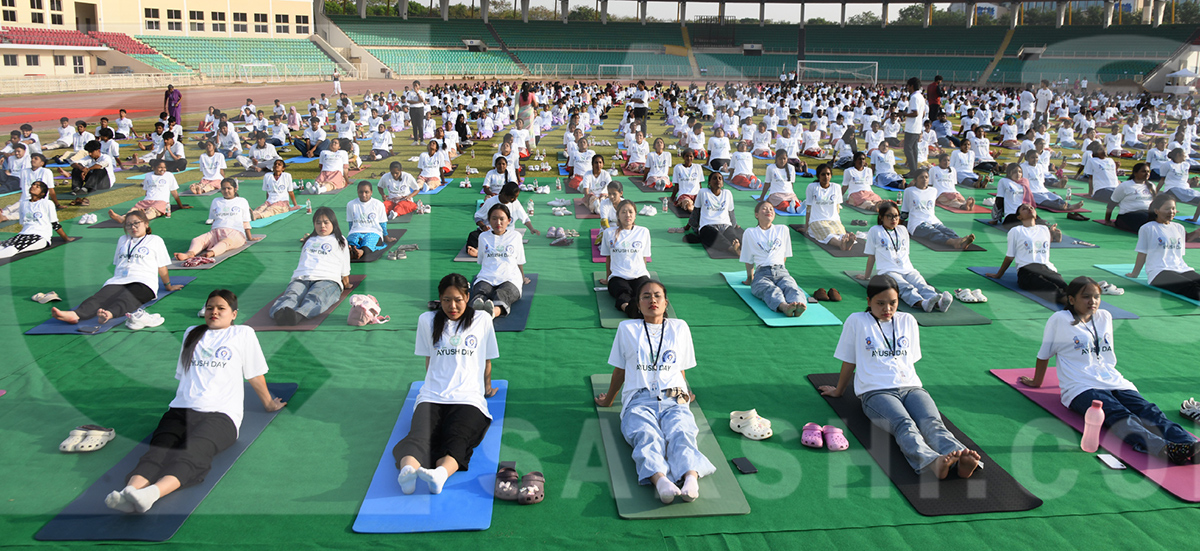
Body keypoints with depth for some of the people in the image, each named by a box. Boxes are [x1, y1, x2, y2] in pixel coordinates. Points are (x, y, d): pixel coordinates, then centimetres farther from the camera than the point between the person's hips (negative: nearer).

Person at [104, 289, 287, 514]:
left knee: (193, 451, -36)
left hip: (220, 414, -4)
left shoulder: (243, 334, 18)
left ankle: (153, 492, -62)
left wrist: (268, 404, 31)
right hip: (180, 410, 4)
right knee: (160, 448, -30)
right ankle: (132, 489, -57)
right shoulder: (192, 334, 29)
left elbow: (255, 375, 24)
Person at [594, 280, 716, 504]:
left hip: (674, 401, 1)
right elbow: (619, 370, 28)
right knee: (647, 436, -36)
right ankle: (660, 480, -63)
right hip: (639, 400, -1)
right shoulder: (627, 328, 19)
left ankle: (691, 478, -62)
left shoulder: (680, 328, 23)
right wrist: (608, 400, 34)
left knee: (681, 434, -34)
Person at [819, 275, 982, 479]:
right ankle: (932, 461, -64)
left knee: (932, 422, -30)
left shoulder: (908, 321, 21)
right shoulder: (857, 321, 9)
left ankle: (960, 461, -59)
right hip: (876, 392, -3)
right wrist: (838, 391, 24)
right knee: (905, 426, -36)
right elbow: (849, 362, 17)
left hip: (911, 387, 4)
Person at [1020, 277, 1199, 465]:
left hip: (1114, 383, 6)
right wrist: (1036, 382, 21)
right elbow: (1044, 355, 13)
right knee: (1119, 416, -33)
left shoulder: (1105, 317, 20)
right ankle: (1164, 448, -58)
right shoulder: (1060, 320, 3)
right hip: (1082, 389, -5)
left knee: (1147, 411, -24)